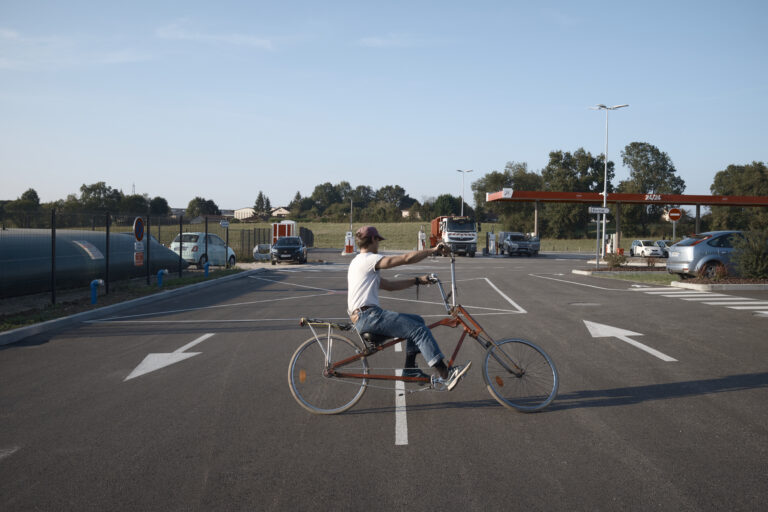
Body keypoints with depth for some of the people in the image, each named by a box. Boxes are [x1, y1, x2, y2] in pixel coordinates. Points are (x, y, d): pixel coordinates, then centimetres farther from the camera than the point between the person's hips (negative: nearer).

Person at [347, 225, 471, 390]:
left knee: (417, 321, 13)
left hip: (364, 319, 10)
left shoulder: (359, 262, 24)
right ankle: (445, 375, -20)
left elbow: (389, 285, 24)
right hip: (368, 316, -10)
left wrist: (417, 280, 18)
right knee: (419, 330, -17)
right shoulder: (369, 259, -8)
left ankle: (410, 369, 13)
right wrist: (434, 250, -4)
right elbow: (407, 259, -14)